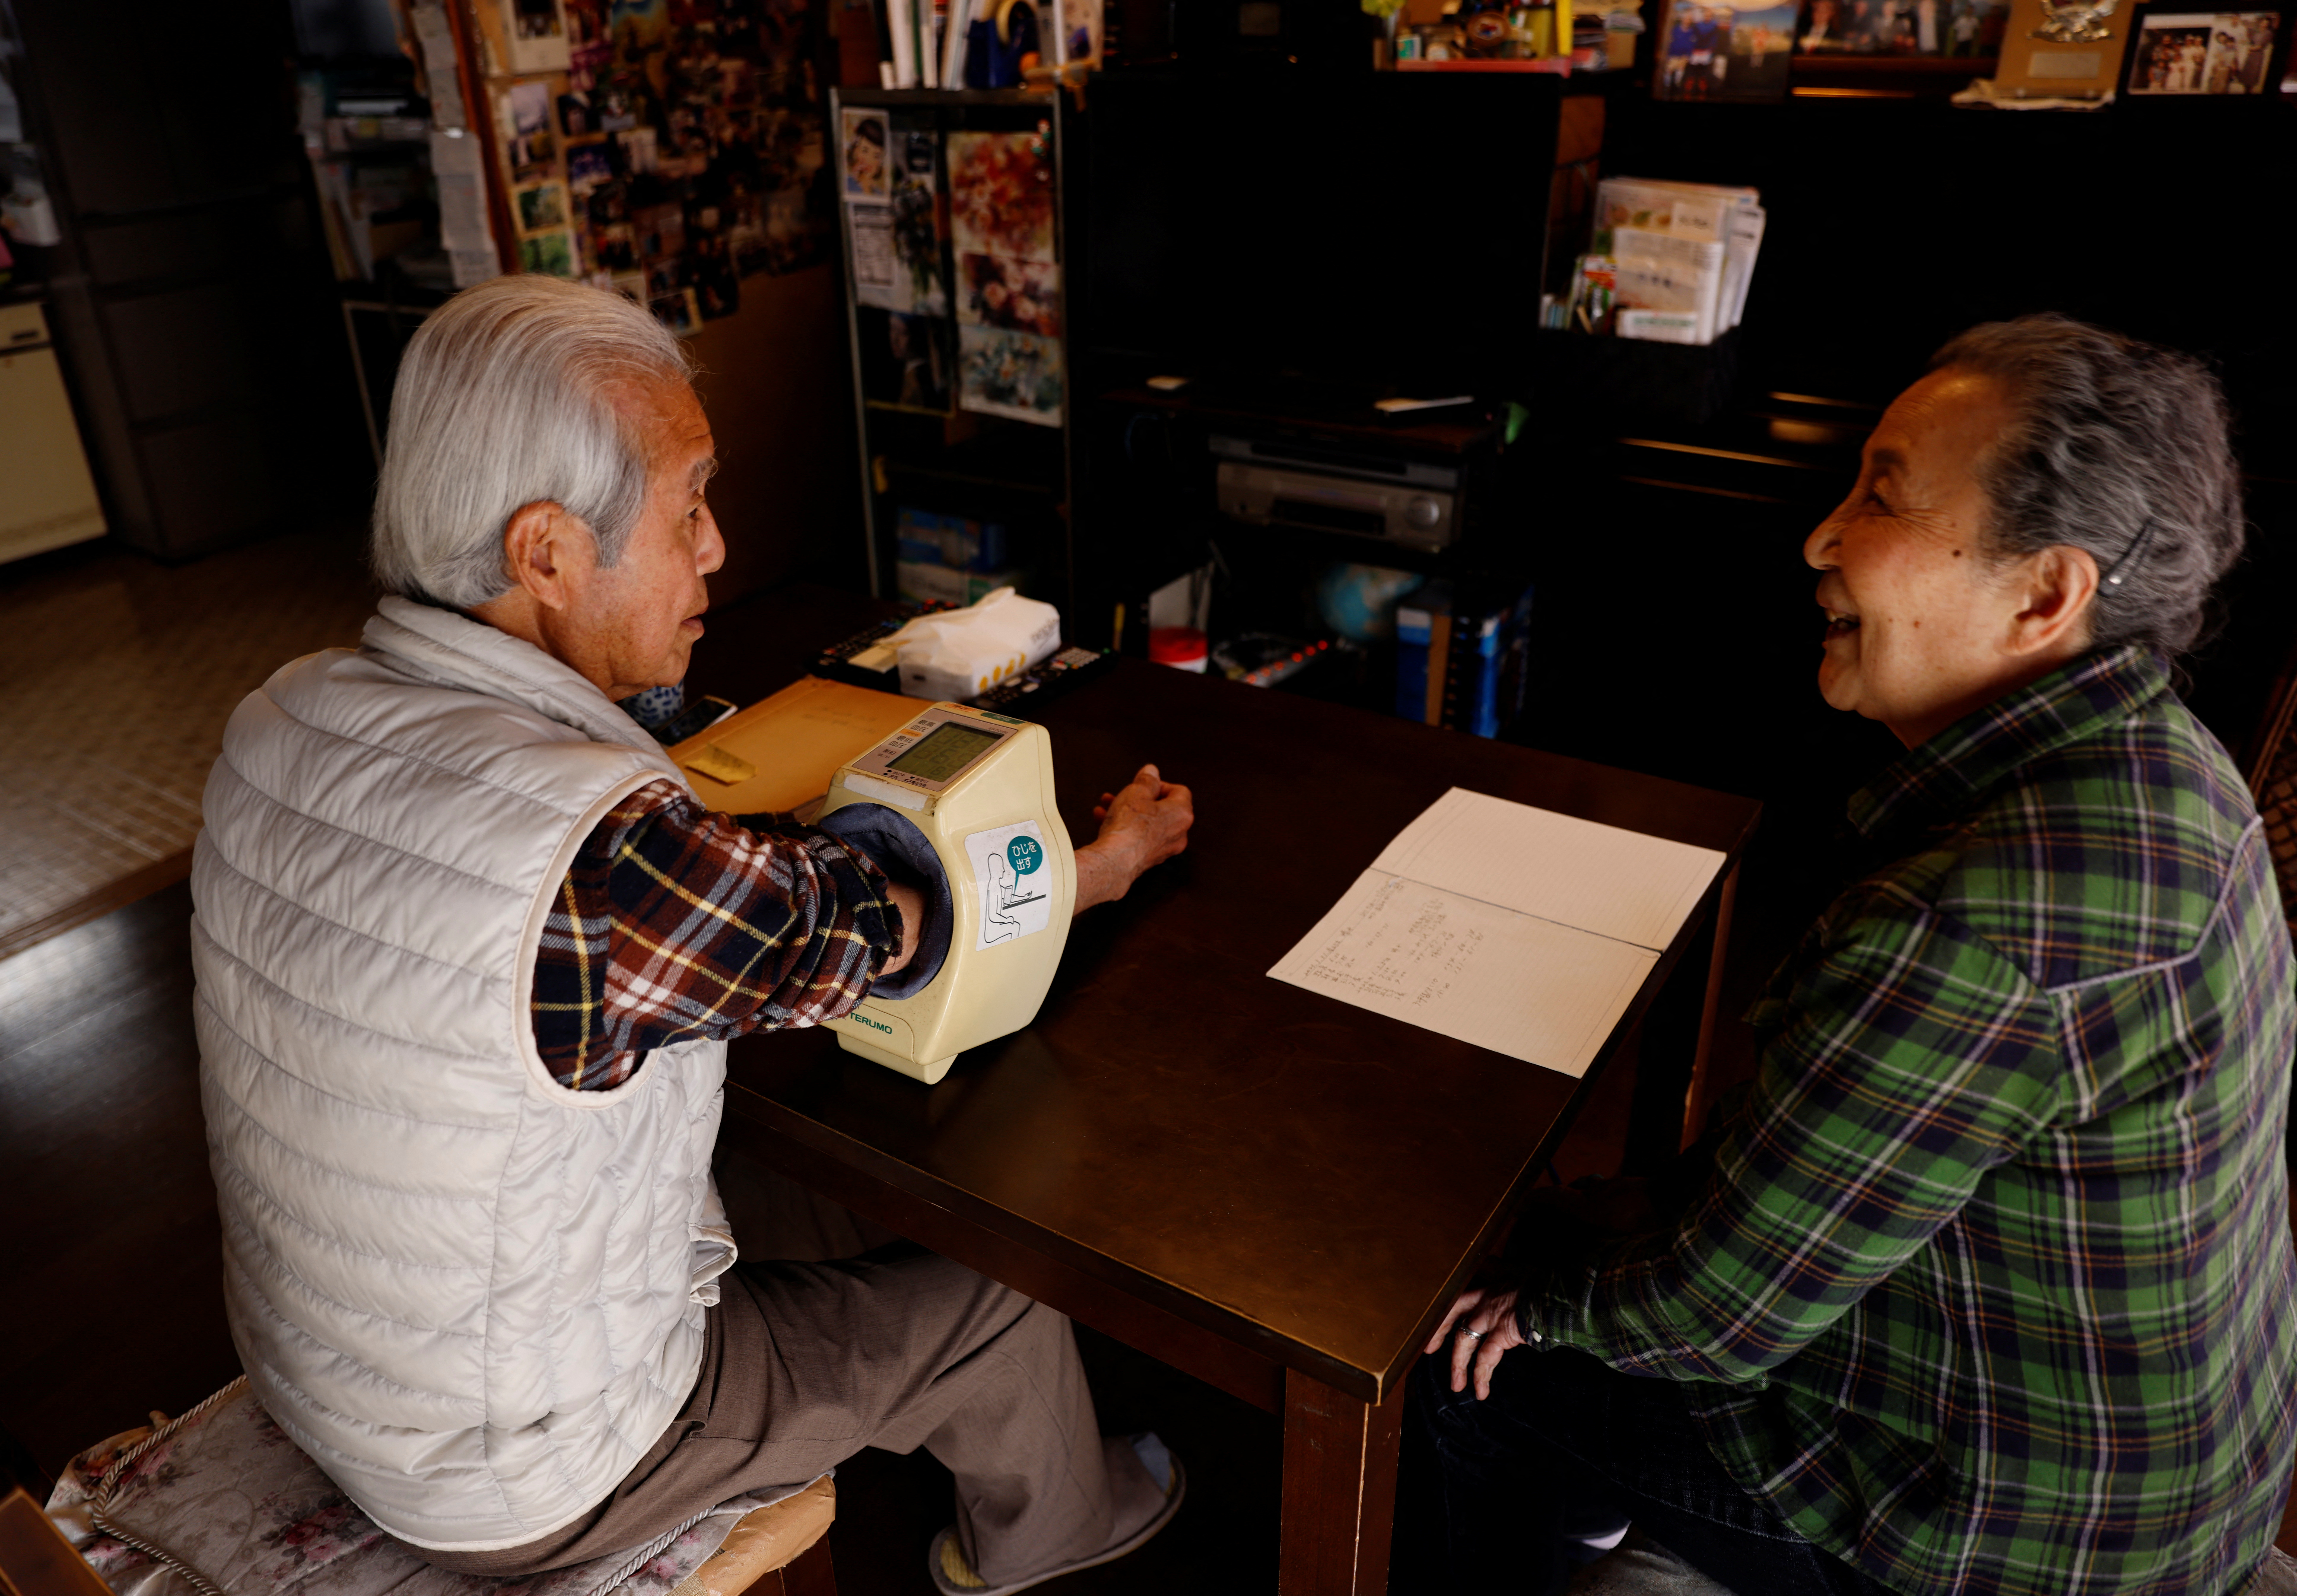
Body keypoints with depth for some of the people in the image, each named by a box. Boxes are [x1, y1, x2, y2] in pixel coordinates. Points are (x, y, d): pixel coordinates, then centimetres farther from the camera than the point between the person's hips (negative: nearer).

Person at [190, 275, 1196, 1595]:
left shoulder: (281, 721, -13)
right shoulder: (606, 861, -40)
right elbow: (894, 924, -23)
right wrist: (1109, 859, -5)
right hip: (523, 1488, -7)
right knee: (1004, 1305, 10)